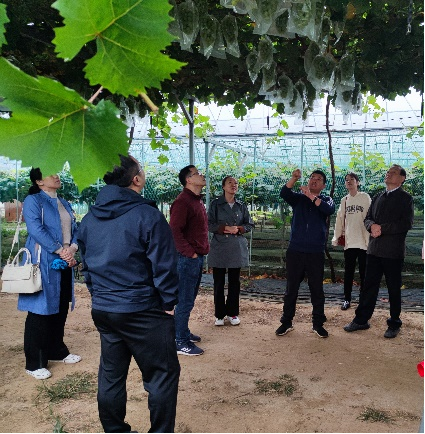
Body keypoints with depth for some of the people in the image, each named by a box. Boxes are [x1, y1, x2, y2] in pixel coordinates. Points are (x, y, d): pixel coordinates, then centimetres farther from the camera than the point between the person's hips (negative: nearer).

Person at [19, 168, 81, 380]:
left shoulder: (64, 203, 17)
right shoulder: (33, 201, -4)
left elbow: (75, 229, 11)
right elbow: (36, 229, -17)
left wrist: (72, 249, -9)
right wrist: (59, 250, -20)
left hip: (65, 265, 7)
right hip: (44, 264, -7)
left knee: (61, 310, 14)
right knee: (40, 312, -3)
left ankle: (57, 351, 29)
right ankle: (34, 363, 7)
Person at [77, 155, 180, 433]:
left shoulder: (89, 219, 5)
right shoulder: (147, 215, -16)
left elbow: (86, 264, 12)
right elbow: (164, 265, -16)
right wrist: (169, 302, -4)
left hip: (102, 309, 7)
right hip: (143, 311, -7)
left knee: (111, 376, 18)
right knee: (163, 374, 7)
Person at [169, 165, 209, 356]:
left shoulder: (198, 200, 15)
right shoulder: (183, 201, -16)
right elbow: (175, 230, -22)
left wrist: (203, 248, 14)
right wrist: (189, 253, -19)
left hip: (198, 257, 10)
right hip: (189, 258, -10)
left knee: (189, 299, 19)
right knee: (185, 301, -2)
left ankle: (184, 333, 33)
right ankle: (181, 343, 8)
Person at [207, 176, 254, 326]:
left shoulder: (241, 206, 9)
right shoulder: (215, 204, 1)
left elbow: (249, 225, 10)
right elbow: (209, 224, -4)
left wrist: (238, 229, -8)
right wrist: (224, 228, -16)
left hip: (237, 248, 2)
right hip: (219, 247, -2)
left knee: (235, 282, 8)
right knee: (219, 282, 3)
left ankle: (232, 313, 21)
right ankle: (219, 315, 15)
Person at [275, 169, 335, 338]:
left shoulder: (326, 200, 7)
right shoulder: (298, 198, 9)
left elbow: (329, 210, -16)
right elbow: (284, 193, -12)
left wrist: (311, 196, -25)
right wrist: (294, 178, -27)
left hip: (316, 252, 0)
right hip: (295, 251, 1)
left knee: (317, 289, 7)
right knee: (291, 288, 7)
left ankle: (318, 323, 20)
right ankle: (286, 322, 18)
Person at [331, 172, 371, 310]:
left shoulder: (365, 197, -2)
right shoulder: (344, 200, 10)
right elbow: (340, 219, 12)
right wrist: (336, 237, 6)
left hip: (363, 241, -4)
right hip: (348, 242, 4)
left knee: (364, 273, 5)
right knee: (348, 272, 9)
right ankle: (347, 299, 18)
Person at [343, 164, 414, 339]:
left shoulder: (405, 198, -2)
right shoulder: (377, 197, 15)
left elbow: (407, 224, -13)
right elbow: (368, 218, 12)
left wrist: (382, 228, -17)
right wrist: (372, 226, -10)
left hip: (393, 251, -5)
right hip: (374, 249, 5)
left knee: (394, 288, 7)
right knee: (369, 285, 9)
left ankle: (394, 324, 20)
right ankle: (361, 320, 18)